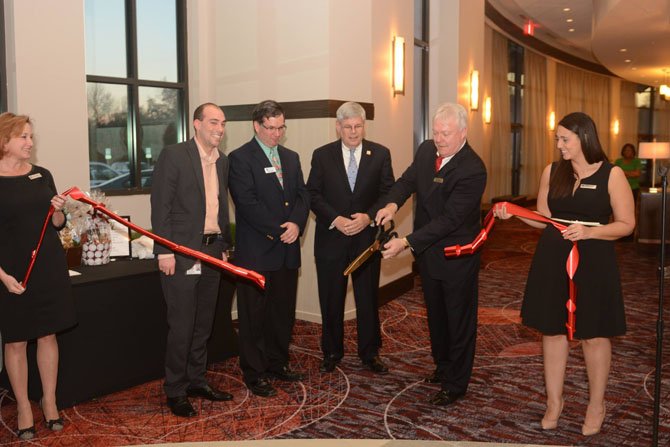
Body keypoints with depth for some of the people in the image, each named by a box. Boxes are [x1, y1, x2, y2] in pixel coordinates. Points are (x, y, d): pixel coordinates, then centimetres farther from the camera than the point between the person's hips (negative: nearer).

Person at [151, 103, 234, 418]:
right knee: (182, 325, -1)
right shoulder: (173, 156, -8)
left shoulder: (222, 161, 12)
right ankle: (175, 390, 14)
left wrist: (224, 246, 14)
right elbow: (160, 206, -11)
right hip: (182, 252, -6)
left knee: (204, 323, 14)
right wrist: (164, 252, -15)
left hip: (212, 251, 7)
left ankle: (197, 381, 29)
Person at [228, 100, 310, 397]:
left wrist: (296, 224, -10)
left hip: (287, 249, 6)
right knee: (254, 314, 4)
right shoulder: (240, 158, -6)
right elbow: (247, 202, -15)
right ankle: (254, 373, 16)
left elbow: (302, 194, 9)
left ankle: (278, 363, 30)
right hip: (256, 251, -6)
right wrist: (279, 229, -16)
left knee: (284, 311, 14)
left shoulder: (291, 157, 15)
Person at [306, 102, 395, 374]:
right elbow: (313, 195, -1)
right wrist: (335, 219, -15)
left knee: (368, 298, 10)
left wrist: (369, 216, -16)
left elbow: (388, 193, 0)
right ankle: (332, 352, 27)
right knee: (331, 299, 10)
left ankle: (370, 352, 26)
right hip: (331, 238, 0)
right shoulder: (322, 155, 1)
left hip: (367, 237, 0)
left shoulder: (380, 154, 2)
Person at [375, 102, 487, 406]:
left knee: (459, 320, 9)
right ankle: (443, 366, 45)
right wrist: (393, 203, -17)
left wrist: (406, 242, -33)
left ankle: (456, 385, 25)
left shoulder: (472, 170, -26)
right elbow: (407, 180, 6)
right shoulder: (426, 150, -2)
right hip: (427, 251, 8)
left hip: (456, 257, -7)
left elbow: (449, 219, -29)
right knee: (435, 314, 23)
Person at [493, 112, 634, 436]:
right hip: (551, 262, 4)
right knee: (552, 330, 11)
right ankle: (554, 402, 27)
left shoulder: (611, 175, -7)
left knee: (593, 334, 8)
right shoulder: (552, 172, 4)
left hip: (593, 263, -3)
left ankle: (596, 405, 29)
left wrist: (589, 232, -20)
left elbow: (626, 224, -5)